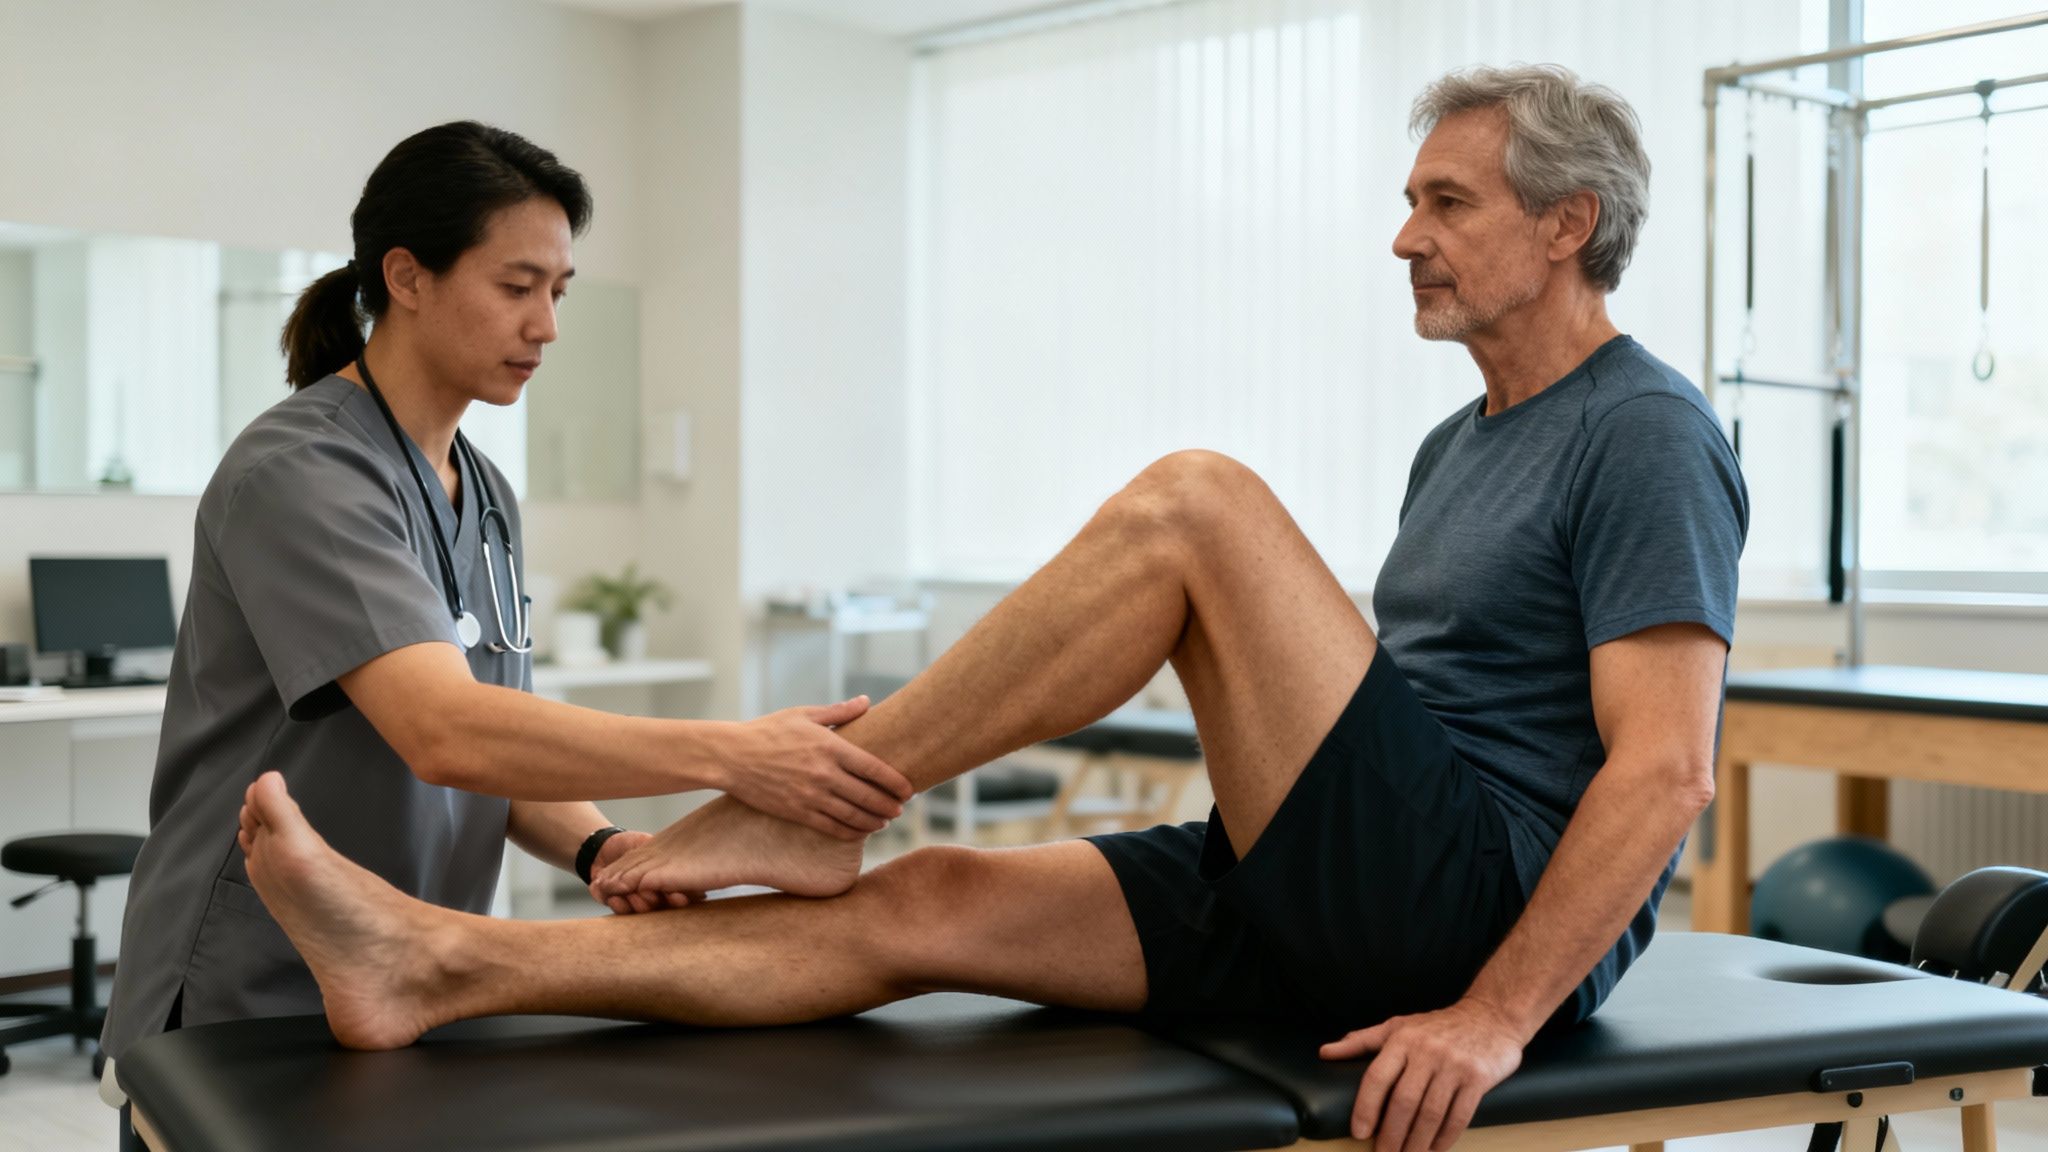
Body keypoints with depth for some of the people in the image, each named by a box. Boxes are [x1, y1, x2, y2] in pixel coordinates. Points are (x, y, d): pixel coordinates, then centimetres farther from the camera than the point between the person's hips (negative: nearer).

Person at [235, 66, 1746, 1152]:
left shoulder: (1648, 436, -7)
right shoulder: (1459, 446, 23)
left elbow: (1669, 769, -17)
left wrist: (1499, 1016, -23)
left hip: (1508, 910, -8)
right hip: (1356, 912, 8)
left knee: (1196, 505, -22)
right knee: (925, 910, -9)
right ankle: (439, 969, -13)